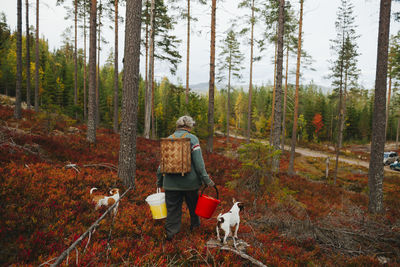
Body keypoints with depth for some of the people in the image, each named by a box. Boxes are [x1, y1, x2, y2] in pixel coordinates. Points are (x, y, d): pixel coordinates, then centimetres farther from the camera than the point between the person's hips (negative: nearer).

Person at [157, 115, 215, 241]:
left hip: (171, 182, 2)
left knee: (172, 207, 9)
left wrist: (159, 181, 17)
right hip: (190, 180, -2)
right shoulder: (192, 139, -7)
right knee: (193, 204, 21)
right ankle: (195, 224, 39)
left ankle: (170, 232, 6)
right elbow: (198, 162, -13)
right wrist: (206, 180, -8)